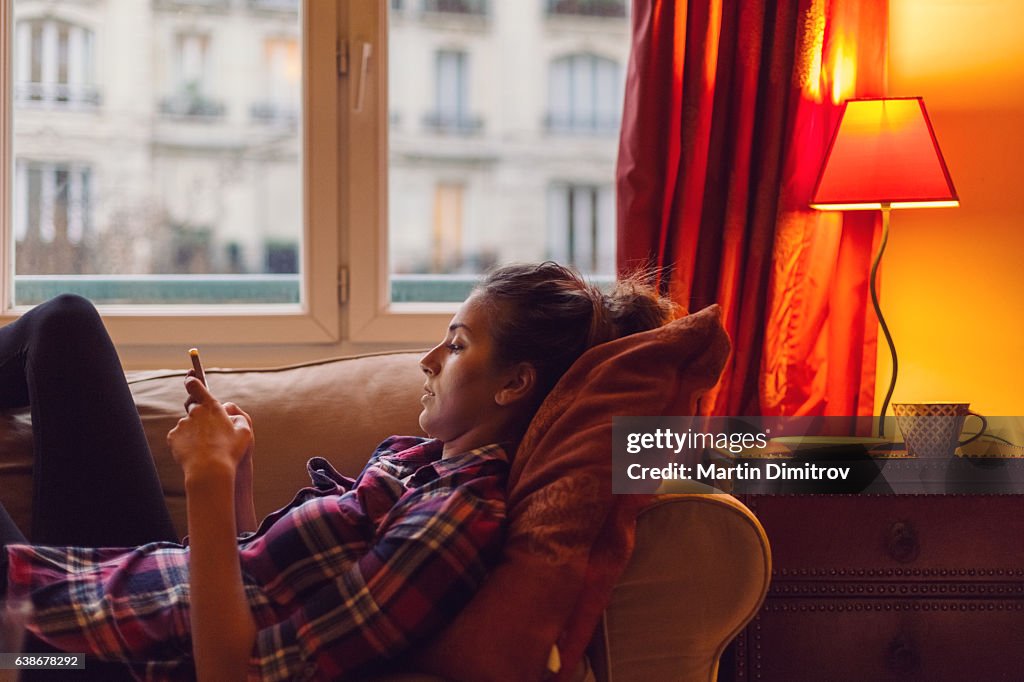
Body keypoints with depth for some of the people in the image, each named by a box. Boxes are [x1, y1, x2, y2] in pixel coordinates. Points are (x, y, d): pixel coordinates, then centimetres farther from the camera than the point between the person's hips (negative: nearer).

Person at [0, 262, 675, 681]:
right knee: (67, 319, 16)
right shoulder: (412, 456, -1)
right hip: (152, 574, 8)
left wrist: (211, 478, -29)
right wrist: (238, 468, -5)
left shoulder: (460, 520, -29)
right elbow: (261, 568, 8)